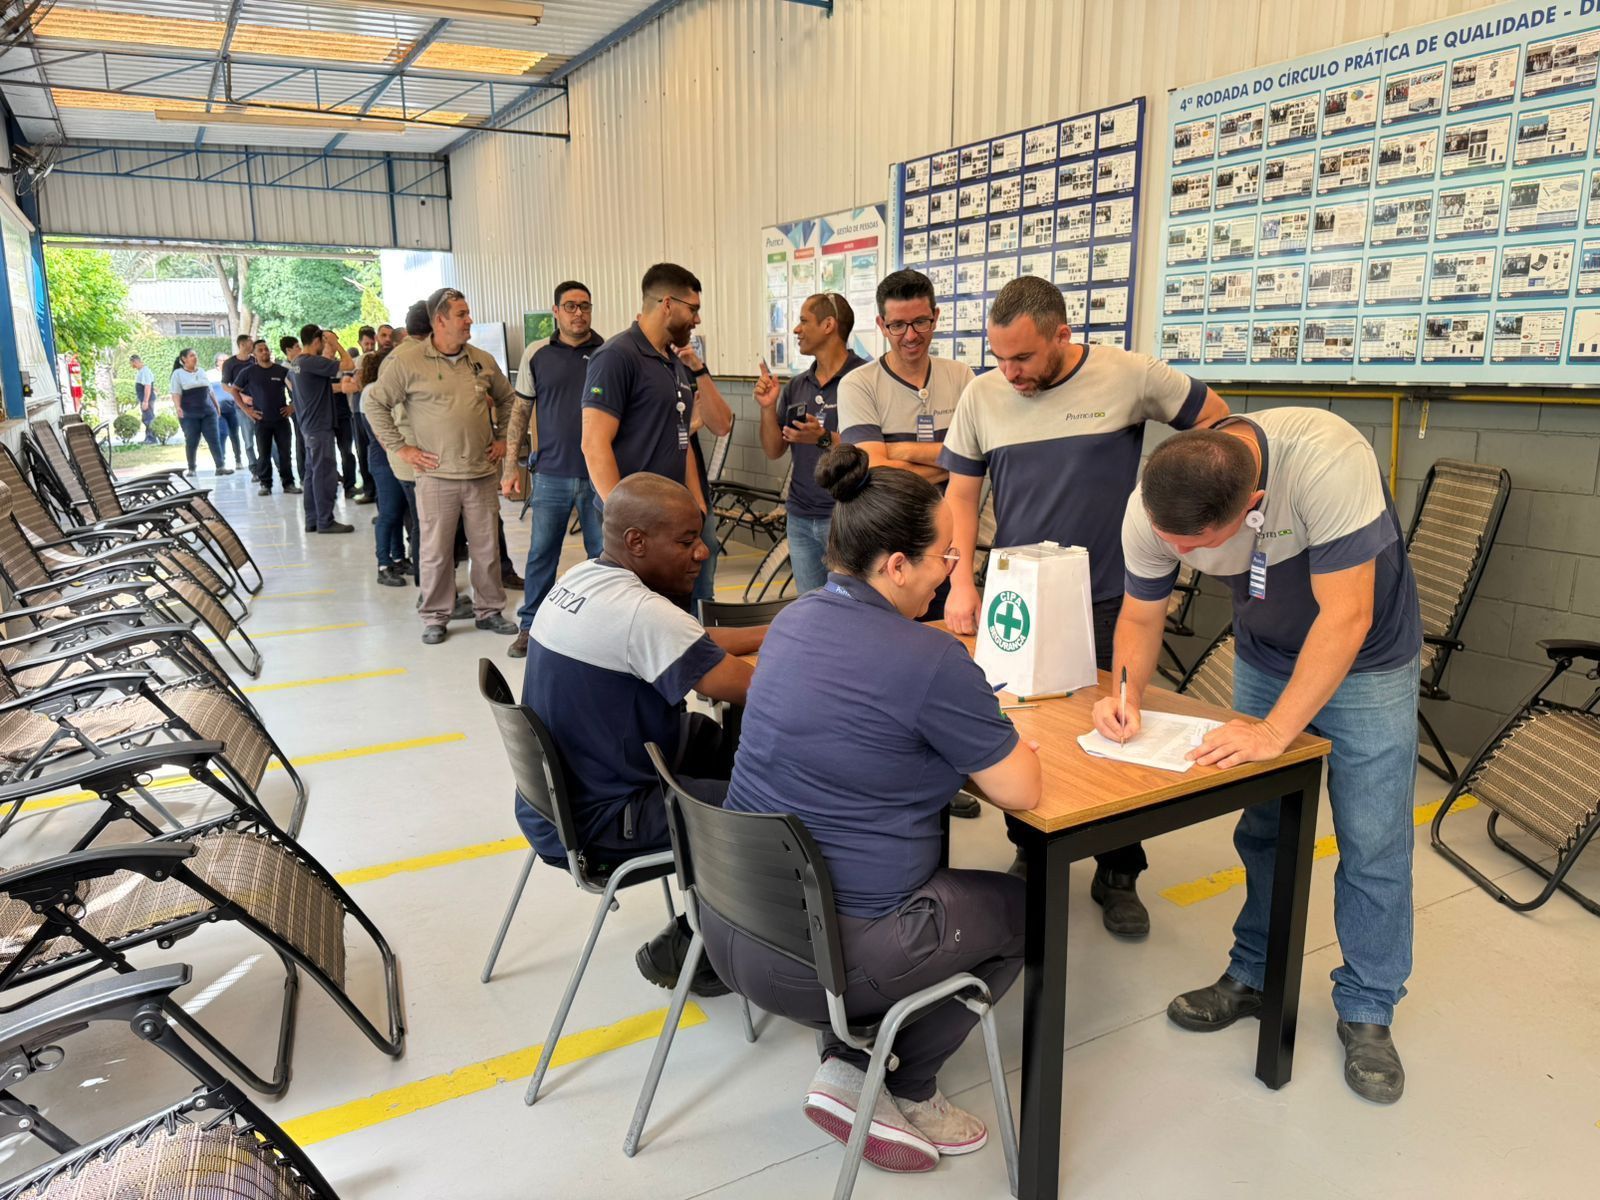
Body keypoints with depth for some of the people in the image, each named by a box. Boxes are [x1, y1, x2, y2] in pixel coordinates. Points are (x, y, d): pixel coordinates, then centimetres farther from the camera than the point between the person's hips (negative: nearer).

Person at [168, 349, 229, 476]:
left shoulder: (201, 372, 14)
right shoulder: (178, 374, -1)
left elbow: (210, 391, 20)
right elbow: (176, 393, -9)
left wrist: (216, 405, 19)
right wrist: (178, 407, -23)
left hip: (208, 412, 4)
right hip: (189, 414, -4)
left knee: (214, 439, -3)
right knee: (191, 442, 1)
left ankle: (220, 467, -5)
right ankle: (191, 468, 11)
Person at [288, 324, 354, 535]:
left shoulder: (295, 363, 11)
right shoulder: (312, 362, -18)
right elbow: (347, 365, -22)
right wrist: (336, 343, -10)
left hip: (309, 425, 10)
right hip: (320, 426, -10)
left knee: (312, 473, 12)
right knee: (325, 474, -5)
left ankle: (312, 520, 16)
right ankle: (325, 521, -1)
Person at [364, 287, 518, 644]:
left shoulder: (482, 360, 9)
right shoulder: (406, 360, -5)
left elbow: (506, 398, 25)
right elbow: (373, 403, 0)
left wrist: (502, 438, 16)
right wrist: (400, 448, -3)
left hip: (482, 473, 4)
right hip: (436, 475, -4)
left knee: (487, 547, 9)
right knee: (436, 551, 4)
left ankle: (489, 610, 23)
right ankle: (435, 617, 18)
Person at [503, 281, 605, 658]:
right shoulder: (537, 354, 4)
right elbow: (521, 410, 9)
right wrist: (511, 463, 4)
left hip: (599, 474, -1)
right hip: (551, 473, 1)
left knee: (604, 553, 7)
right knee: (540, 553, 8)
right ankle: (529, 625, 21)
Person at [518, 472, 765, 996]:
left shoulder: (581, 578, 2)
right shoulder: (640, 614, -28)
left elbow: (686, 642, 12)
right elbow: (758, 692, -26)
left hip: (550, 798, 10)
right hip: (592, 824, -10)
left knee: (725, 738, 18)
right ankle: (684, 949, 14)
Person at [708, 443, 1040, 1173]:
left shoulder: (793, 621, 4)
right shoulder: (929, 661, -20)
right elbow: (1021, 793, -10)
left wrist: (967, 721, 12)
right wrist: (1000, 735, 10)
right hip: (820, 959, -7)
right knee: (1018, 905, 18)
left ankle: (849, 1062, 20)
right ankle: (905, 1094, 21)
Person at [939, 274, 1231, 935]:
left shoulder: (1131, 376, -7)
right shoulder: (981, 396, 0)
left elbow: (1215, 421, 6)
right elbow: (961, 494, 3)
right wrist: (962, 583, -8)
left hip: (1108, 600, -2)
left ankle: (1118, 876, 22)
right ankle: (1031, 849, 28)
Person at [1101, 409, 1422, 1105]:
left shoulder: (1325, 460, -38)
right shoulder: (1149, 507, -23)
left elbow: (1345, 615, -34)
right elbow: (1140, 613, -7)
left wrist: (1274, 732, -34)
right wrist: (1128, 694, -25)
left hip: (1366, 661, -3)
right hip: (1264, 658, 4)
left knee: (1373, 843, 0)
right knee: (1263, 828, 11)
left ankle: (1367, 1011, 19)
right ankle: (1256, 977, 29)